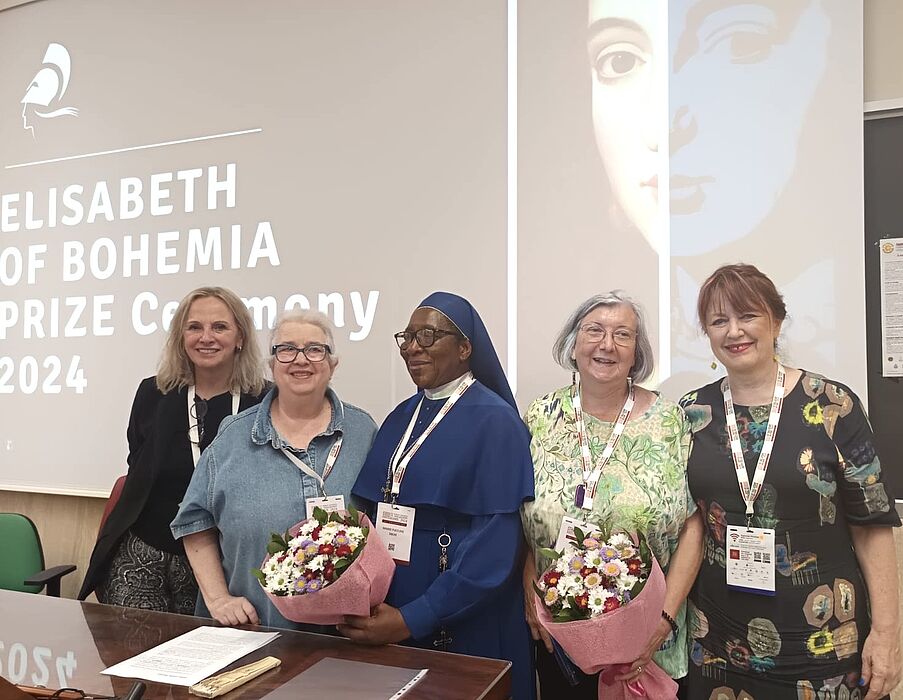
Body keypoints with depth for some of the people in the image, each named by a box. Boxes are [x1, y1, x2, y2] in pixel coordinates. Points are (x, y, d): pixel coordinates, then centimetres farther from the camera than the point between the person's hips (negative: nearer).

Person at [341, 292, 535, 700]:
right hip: (386, 607, 6)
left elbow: (495, 544, -21)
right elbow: (375, 513, 9)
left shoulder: (494, 421, -15)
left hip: (464, 624, -6)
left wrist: (412, 619, -23)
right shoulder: (402, 417, 6)